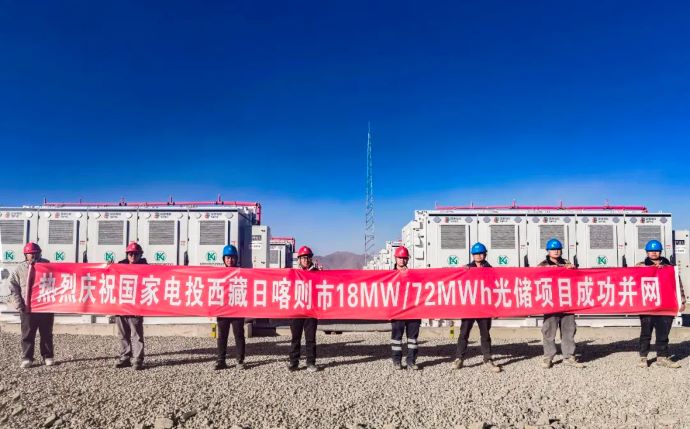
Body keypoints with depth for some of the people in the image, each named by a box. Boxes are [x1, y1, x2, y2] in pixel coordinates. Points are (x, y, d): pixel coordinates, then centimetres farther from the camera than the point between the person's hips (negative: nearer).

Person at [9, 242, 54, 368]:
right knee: (27, 334, 4)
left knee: (46, 334, 8)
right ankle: (27, 358, 12)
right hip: (27, 308, 0)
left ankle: (48, 357, 17)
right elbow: (13, 288, 3)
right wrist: (19, 305, -6)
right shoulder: (19, 269, 4)